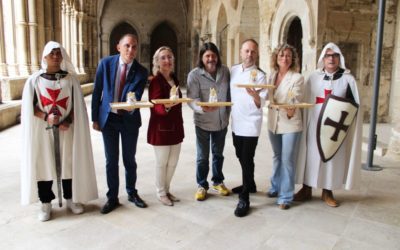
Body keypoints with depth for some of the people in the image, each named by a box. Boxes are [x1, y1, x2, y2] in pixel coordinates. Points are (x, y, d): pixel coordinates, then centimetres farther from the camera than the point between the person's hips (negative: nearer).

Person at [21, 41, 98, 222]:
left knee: (69, 163, 6)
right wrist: (46, 117, -18)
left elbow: (77, 105, 3)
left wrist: (68, 121, -13)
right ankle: (46, 203, 15)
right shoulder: (34, 80, 0)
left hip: (67, 129, 1)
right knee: (44, 164, 3)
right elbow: (29, 107, -1)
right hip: (43, 130, 0)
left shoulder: (71, 78, 3)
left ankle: (71, 199, 22)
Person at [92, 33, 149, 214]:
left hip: (129, 119, 0)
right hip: (108, 118, 0)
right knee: (111, 160, 7)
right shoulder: (106, 63, -7)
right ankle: (112, 198, 22)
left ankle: (132, 193, 32)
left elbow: (136, 96, -20)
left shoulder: (141, 72, -9)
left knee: (129, 159, 12)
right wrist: (95, 118, 0)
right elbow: (97, 92, -2)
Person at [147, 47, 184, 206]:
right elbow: (155, 107, -22)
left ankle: (166, 190, 33)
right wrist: (166, 106, -43)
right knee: (161, 163, 7)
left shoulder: (174, 79, 9)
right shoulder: (156, 81, -15)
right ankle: (161, 193, 24)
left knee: (173, 162, 16)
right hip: (161, 128, -7)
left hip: (175, 127, 8)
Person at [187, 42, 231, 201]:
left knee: (218, 154, 18)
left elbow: (228, 94, 6)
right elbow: (192, 99, -18)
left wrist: (228, 114, 7)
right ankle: (202, 185, 26)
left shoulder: (225, 71, -2)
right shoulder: (194, 74, -12)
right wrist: (202, 108, -37)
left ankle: (218, 182, 36)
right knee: (202, 156, 7)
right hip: (203, 122, -3)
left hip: (221, 122, 3)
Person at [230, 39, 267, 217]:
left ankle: (244, 198, 4)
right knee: (241, 157, 18)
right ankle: (249, 184, 39)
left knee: (247, 160, -4)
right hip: (236, 122, 6)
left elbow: (261, 104, -18)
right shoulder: (233, 70, 4)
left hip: (251, 124, -6)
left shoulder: (260, 75, -12)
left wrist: (255, 96, -38)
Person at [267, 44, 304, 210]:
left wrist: (291, 112, -34)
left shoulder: (297, 78, -10)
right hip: (273, 123, 5)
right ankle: (276, 187, 36)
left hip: (290, 124, -5)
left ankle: (286, 196, 11)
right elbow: (268, 98, 8)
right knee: (277, 157, 19)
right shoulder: (272, 76, 5)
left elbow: (296, 102, -15)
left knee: (287, 160, 0)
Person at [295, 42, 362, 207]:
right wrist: (305, 123, 0)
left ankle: (327, 192, 19)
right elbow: (306, 102, 7)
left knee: (332, 156, 5)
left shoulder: (347, 79, 1)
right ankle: (307, 189, 18)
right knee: (311, 155, 5)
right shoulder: (314, 78, 5)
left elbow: (354, 103, 3)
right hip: (315, 124, 1)